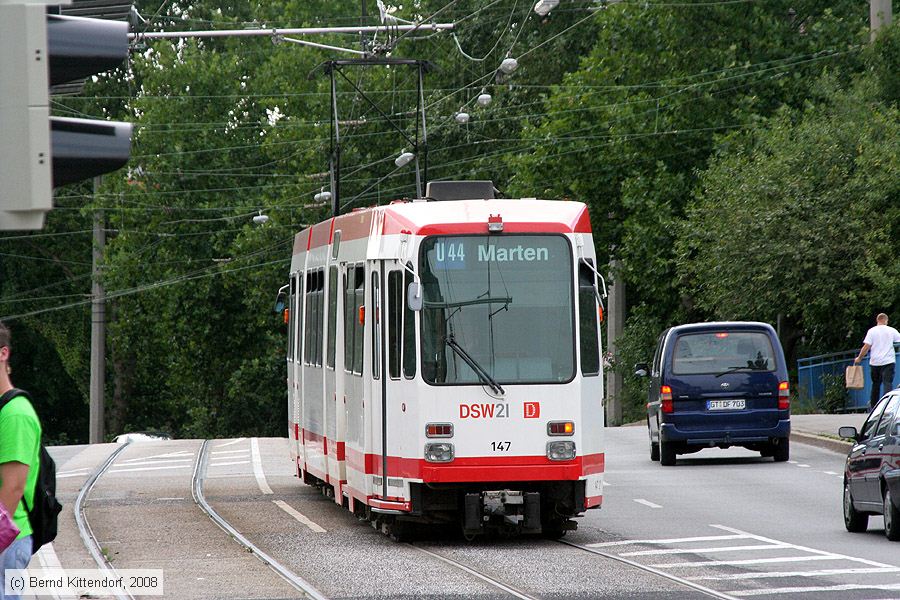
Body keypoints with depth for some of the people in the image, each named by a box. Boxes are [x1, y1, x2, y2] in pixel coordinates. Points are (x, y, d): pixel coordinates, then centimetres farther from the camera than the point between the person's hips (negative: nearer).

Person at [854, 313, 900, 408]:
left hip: (875, 362, 1)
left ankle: (873, 406, 20)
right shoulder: (892, 331, 1)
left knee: (876, 384, 14)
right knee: (888, 383, -8)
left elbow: (866, 346, -5)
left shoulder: (872, 331, 0)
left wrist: (859, 358, 6)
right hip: (888, 361, -1)